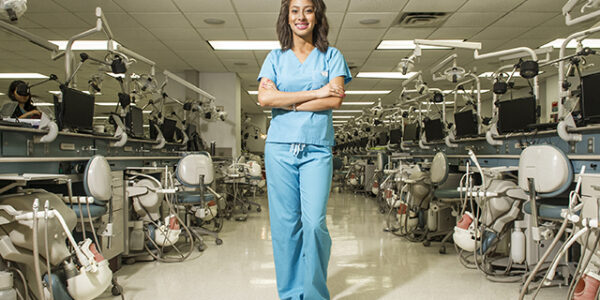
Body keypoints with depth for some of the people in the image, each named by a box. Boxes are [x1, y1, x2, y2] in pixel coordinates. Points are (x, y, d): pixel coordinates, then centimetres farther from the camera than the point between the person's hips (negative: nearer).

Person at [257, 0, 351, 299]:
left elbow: (335, 100, -6)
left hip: (317, 150, -1)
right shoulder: (275, 58, 12)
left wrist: (286, 100, -6)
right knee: (285, 223, 3)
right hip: (280, 147, 1)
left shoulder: (332, 56, 10)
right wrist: (316, 93, -7)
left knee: (314, 223, -9)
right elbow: (264, 98, -5)